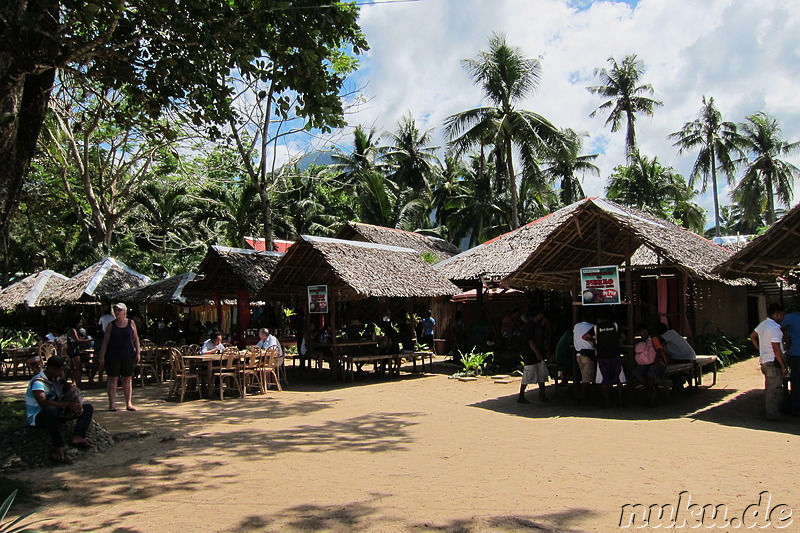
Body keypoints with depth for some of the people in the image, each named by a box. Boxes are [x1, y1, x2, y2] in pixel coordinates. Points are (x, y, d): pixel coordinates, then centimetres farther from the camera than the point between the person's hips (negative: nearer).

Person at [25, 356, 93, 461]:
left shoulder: (57, 379, 10)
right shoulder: (38, 382, -17)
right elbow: (43, 403, -34)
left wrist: (76, 404, -12)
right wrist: (68, 404, -35)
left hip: (56, 414, 8)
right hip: (38, 417, -8)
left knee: (88, 408, -3)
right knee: (51, 409, -43)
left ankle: (77, 437, -28)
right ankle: (58, 446, -34)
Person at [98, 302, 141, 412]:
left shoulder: (131, 323, 5)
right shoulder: (111, 325, 3)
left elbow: (136, 339, 8)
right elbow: (105, 341, 2)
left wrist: (138, 353, 2)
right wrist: (102, 356, -4)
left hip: (128, 355, 1)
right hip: (113, 355, -1)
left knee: (127, 379, 4)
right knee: (113, 379, 2)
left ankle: (128, 404, 9)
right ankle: (111, 404, 9)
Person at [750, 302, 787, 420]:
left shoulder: (763, 324, 8)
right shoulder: (774, 328, -20)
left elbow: (752, 336, 23)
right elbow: (776, 349, -22)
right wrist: (783, 366, -16)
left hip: (764, 360, 9)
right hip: (773, 362, -9)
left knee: (770, 387, 20)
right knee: (775, 388, -1)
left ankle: (769, 407, 30)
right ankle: (772, 414, 5)